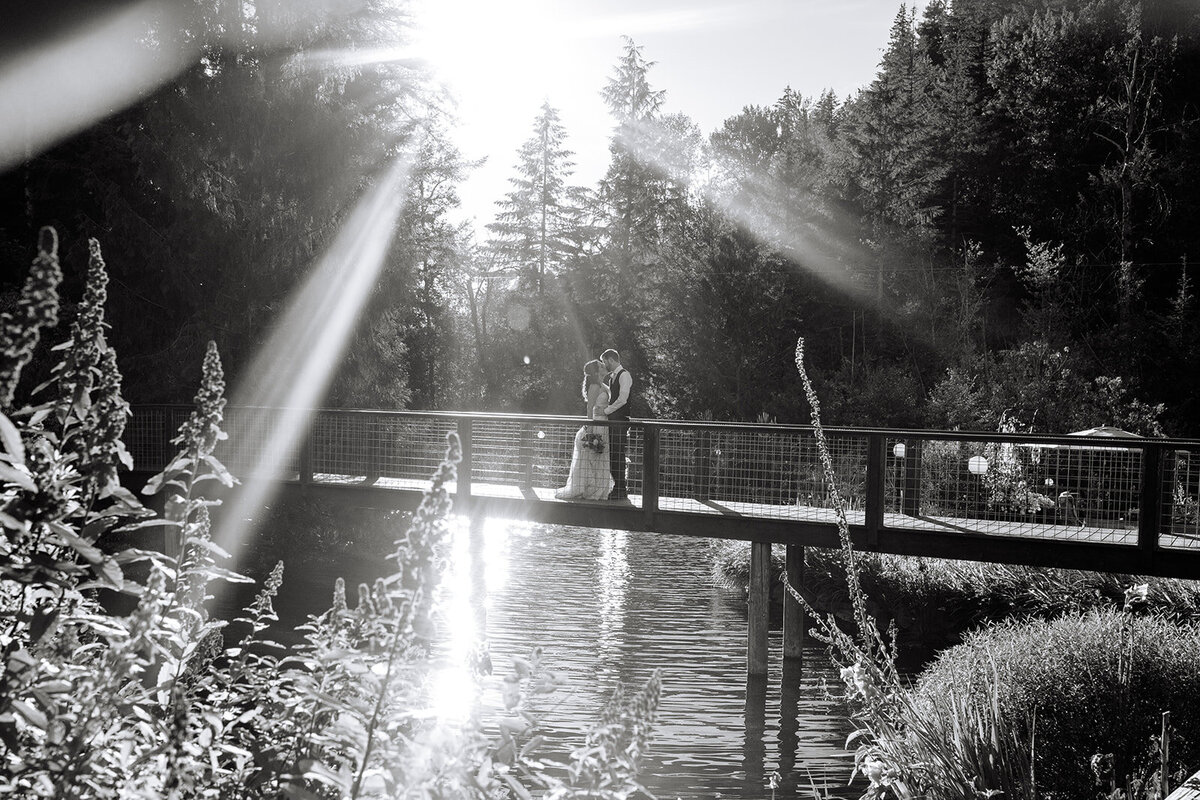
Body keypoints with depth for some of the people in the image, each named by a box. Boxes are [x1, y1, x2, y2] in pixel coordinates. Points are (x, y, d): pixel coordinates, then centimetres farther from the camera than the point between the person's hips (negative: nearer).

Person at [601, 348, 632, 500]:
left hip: (620, 420, -9)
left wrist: (606, 410, -12)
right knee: (612, 454, 8)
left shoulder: (624, 375, -9)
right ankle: (619, 487, 14)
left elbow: (622, 399, -17)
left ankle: (620, 490, -6)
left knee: (617, 455, -9)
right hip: (611, 419, 9)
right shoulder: (612, 377, 19)